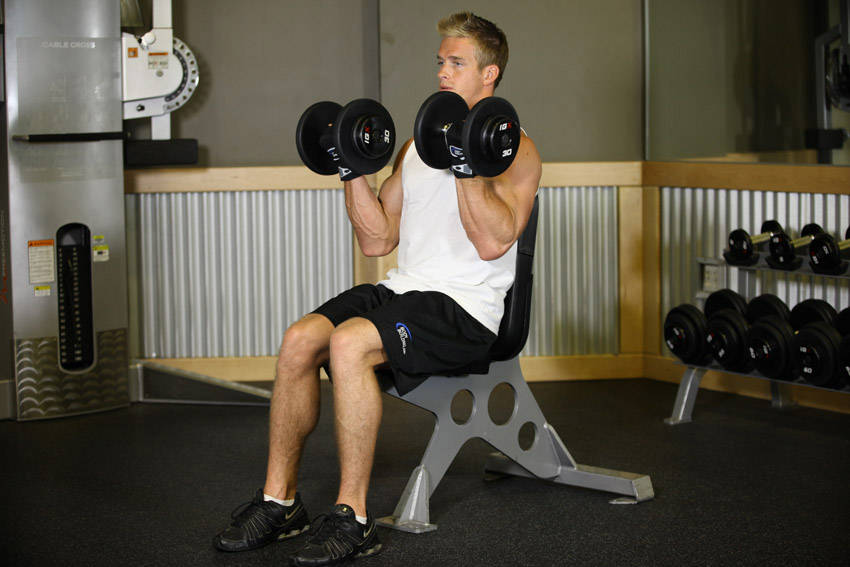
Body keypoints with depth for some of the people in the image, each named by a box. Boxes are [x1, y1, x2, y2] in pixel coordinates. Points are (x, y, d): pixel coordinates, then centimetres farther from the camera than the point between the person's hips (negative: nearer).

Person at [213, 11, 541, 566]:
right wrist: (354, 171, 6)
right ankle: (279, 500, -8)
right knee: (300, 339, -18)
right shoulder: (419, 145, 20)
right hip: (405, 289, 7)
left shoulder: (513, 148, -2)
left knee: (350, 343, -32)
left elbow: (493, 242, -17)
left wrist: (466, 165, -22)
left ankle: (354, 517, -25)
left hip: (465, 307, -7)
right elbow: (377, 240, 16)